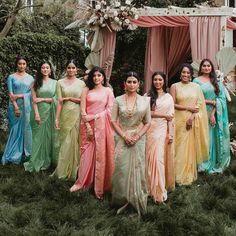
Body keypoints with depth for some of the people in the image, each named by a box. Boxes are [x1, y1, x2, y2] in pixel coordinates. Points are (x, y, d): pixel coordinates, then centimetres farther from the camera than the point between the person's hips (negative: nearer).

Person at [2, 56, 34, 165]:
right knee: (15, 130, 0)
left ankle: (25, 154, 9)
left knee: (26, 129, 0)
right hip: (15, 106, -1)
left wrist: (21, 96, -10)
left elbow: (32, 93, 3)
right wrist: (16, 107, -12)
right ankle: (14, 156, 7)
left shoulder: (30, 78, 9)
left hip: (27, 106, 1)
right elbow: (11, 94, -3)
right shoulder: (11, 77, 4)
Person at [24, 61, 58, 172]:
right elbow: (34, 100, -2)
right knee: (38, 135, 2)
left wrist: (42, 99, -6)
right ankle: (37, 161, 8)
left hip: (50, 112, 1)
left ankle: (47, 160, 15)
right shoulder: (36, 82, 5)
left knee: (49, 135, 4)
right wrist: (36, 114, -12)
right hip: (39, 111, 0)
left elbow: (57, 99, 0)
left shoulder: (55, 82, 6)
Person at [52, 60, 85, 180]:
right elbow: (59, 101, -1)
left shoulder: (81, 83, 5)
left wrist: (69, 98, -8)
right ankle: (63, 170, 11)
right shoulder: (60, 82, 5)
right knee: (65, 141, 3)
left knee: (75, 141, 3)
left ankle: (74, 170, 15)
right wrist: (57, 118, -8)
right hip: (65, 115, 0)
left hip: (77, 115, 0)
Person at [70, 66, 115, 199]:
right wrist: (87, 126, -9)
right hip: (88, 125, 1)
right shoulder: (86, 90, 7)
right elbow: (83, 110, 0)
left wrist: (95, 116, -11)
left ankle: (101, 186, 8)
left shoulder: (108, 91, 6)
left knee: (101, 154, 1)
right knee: (87, 153, 3)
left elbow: (110, 110, -2)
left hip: (102, 125, -1)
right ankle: (82, 182, 12)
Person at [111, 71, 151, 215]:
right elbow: (114, 121, 0)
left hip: (138, 138, 0)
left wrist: (137, 136, -9)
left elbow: (148, 123, 3)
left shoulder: (145, 100, 2)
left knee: (137, 169, 3)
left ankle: (136, 201, 17)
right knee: (122, 169, -1)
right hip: (122, 138, 0)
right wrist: (124, 136, -11)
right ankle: (122, 200, 15)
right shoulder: (118, 100, 0)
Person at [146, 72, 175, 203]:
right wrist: (163, 115, -7)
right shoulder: (148, 96, 7)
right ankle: (150, 187, 11)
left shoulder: (168, 97, 11)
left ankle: (159, 190, 3)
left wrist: (170, 133, -3)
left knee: (159, 158, -3)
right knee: (150, 157, 0)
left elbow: (171, 117, 6)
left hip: (163, 130, 0)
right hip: (150, 129, 0)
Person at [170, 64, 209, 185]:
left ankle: (190, 174, 17)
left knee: (191, 146, 6)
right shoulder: (175, 86, 1)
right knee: (180, 147, 0)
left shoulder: (196, 87, 7)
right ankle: (180, 175, 9)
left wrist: (192, 117, -11)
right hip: (180, 120, -2)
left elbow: (200, 104, 2)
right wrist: (188, 108, -13)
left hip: (193, 121, 2)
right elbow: (172, 104, -5)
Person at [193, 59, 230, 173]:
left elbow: (220, 99, 1)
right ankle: (202, 164, 8)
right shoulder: (197, 81, -1)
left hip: (214, 114, 3)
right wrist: (210, 102, -10)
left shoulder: (216, 82, 8)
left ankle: (213, 164, 16)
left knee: (213, 138, 6)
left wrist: (213, 113, -10)